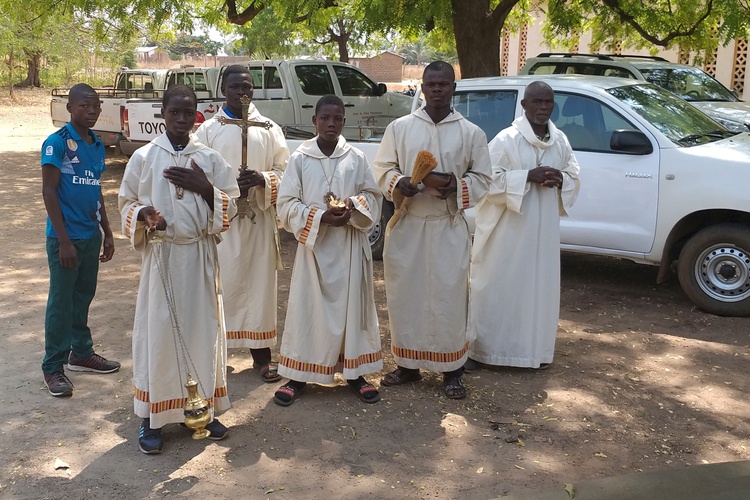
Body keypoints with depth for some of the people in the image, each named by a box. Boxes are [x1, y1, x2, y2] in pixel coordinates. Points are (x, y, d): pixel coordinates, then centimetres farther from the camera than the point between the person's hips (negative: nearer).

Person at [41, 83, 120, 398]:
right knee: (61, 301, 2)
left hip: (91, 235, 6)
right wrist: (64, 240, -17)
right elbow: (48, 192, -14)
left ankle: (82, 352, 32)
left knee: (84, 296, 17)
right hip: (66, 237, -6)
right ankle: (53, 367, 13)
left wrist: (107, 233, 16)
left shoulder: (98, 146, 9)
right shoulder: (57, 142, -12)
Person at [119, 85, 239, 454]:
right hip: (160, 256, -1)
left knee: (202, 330, 6)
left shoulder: (210, 159, 4)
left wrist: (205, 188, -12)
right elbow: (126, 203, 7)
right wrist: (143, 214, -15)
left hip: (200, 256, 2)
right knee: (157, 331, 1)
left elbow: (230, 208, 5)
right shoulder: (144, 157, 1)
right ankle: (152, 417, 13)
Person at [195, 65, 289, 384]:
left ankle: (261, 354, 11)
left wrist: (262, 179, -14)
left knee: (260, 283, 3)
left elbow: (285, 171, 6)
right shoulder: (208, 130, 5)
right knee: (222, 284, -4)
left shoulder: (269, 129, 8)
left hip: (259, 217, 1)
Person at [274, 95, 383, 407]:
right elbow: (287, 205, -3)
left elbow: (373, 196, 7)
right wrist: (321, 217, -16)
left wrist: (354, 207, -14)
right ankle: (298, 375, 14)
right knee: (308, 307, 3)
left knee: (352, 305, 7)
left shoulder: (356, 158, 3)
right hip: (313, 244, -1)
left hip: (350, 246, 2)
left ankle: (355, 372, 21)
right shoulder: (300, 159, -1)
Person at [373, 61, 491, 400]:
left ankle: (451, 370, 15)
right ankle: (407, 364, 23)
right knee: (404, 295, 8)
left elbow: (482, 178, 5)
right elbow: (383, 167, 6)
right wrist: (397, 183, -15)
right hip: (406, 225, 2)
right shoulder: (399, 127, 4)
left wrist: (458, 187, -15)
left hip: (449, 228, -1)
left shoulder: (471, 133, 2)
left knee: (448, 298, 1)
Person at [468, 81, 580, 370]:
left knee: (539, 288, 10)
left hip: (544, 229, 6)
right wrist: (529, 176, -22)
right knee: (498, 287, 1)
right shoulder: (506, 139, -9)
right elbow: (490, 180, -15)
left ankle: (533, 349, 23)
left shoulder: (561, 141, 9)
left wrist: (561, 180, -8)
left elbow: (574, 178, 15)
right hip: (507, 229, -5)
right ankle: (484, 348, 11)